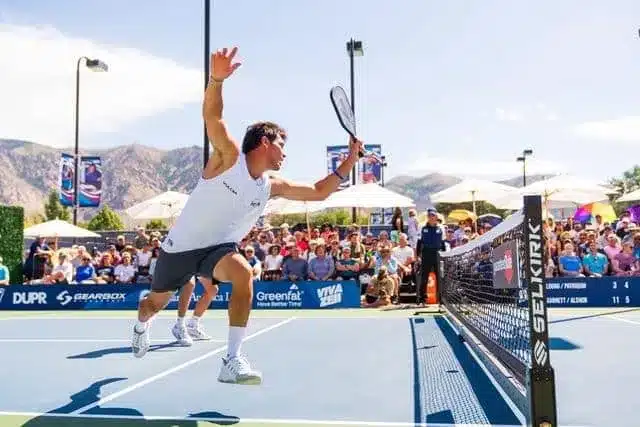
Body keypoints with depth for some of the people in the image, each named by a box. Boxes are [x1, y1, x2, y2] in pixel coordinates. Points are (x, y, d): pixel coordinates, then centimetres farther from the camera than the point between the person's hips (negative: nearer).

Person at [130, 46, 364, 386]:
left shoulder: (273, 186, 0)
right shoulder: (229, 157, -14)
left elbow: (318, 192, 4)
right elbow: (212, 117, -29)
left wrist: (349, 161, -5)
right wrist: (216, 79, -46)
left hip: (218, 249, 3)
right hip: (180, 246, -2)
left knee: (243, 273, -32)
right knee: (156, 303, 17)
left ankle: (232, 361, -29)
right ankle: (141, 325, 58)